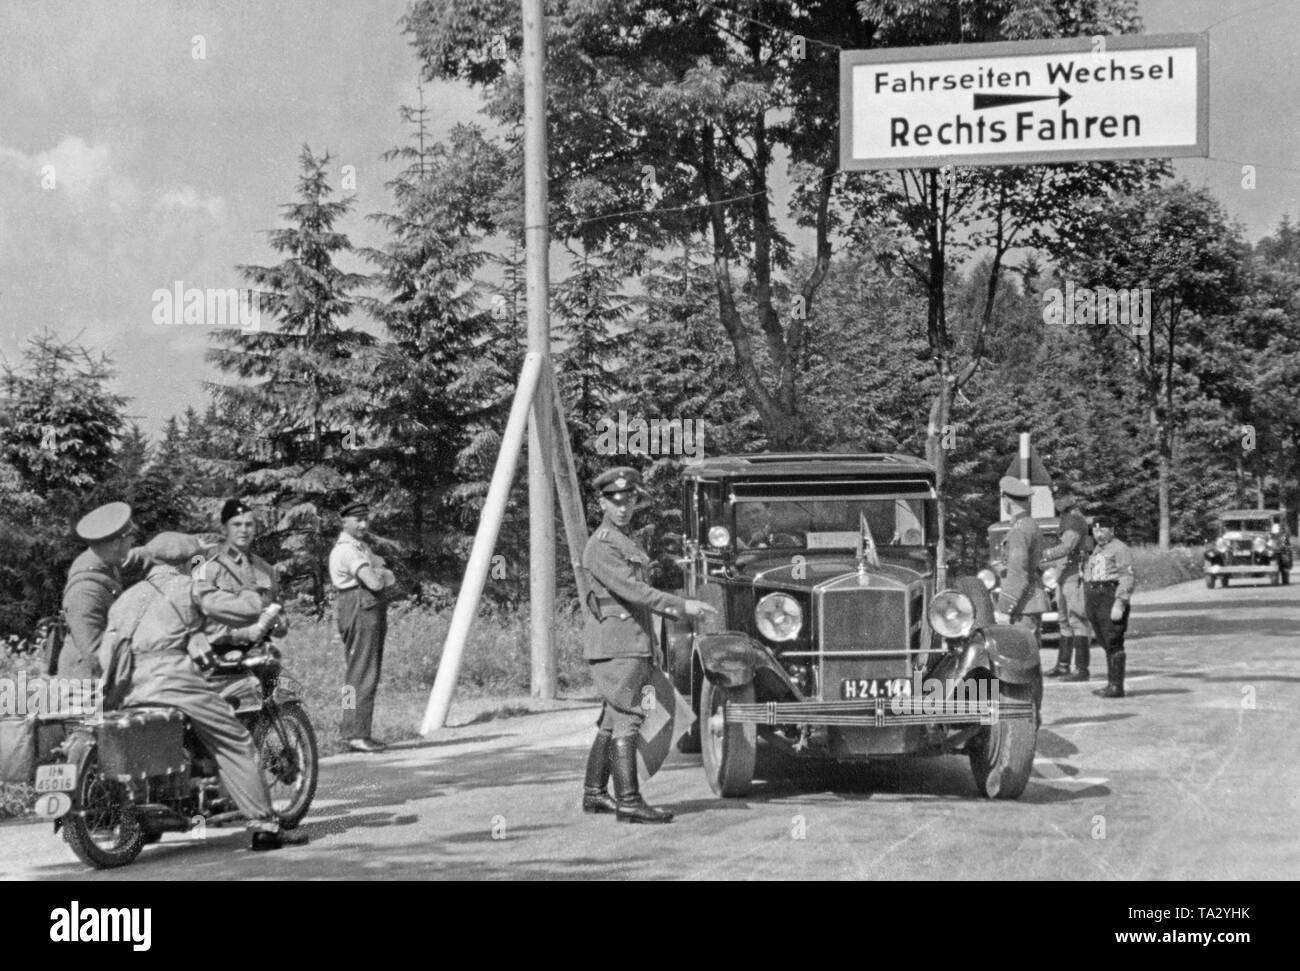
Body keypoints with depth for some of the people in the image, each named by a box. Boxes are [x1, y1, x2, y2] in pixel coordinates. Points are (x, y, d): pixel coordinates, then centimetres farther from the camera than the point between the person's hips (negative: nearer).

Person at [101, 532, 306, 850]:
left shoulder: (125, 597, 28)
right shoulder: (186, 587, 10)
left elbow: (106, 650, 20)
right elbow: (243, 610, 5)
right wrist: (251, 595, 25)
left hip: (124, 690, 6)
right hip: (169, 676, -6)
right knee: (236, 744, 0)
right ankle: (263, 825, -6)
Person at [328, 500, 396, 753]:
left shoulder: (361, 547, 22)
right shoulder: (346, 549, -11)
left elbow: (390, 578, 17)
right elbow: (374, 583, -20)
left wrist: (380, 575, -4)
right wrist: (379, 575, 1)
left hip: (373, 612, 10)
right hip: (360, 611, -10)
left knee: (368, 675, 11)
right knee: (361, 675, -12)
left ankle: (361, 732, 15)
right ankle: (356, 735, -14)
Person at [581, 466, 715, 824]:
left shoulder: (624, 541, 19)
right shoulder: (601, 546, -14)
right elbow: (630, 589, -23)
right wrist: (681, 605, -26)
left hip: (630, 644, 10)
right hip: (616, 645, -10)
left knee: (611, 721, 13)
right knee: (627, 720, -14)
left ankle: (594, 794, 19)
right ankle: (628, 802, -17)